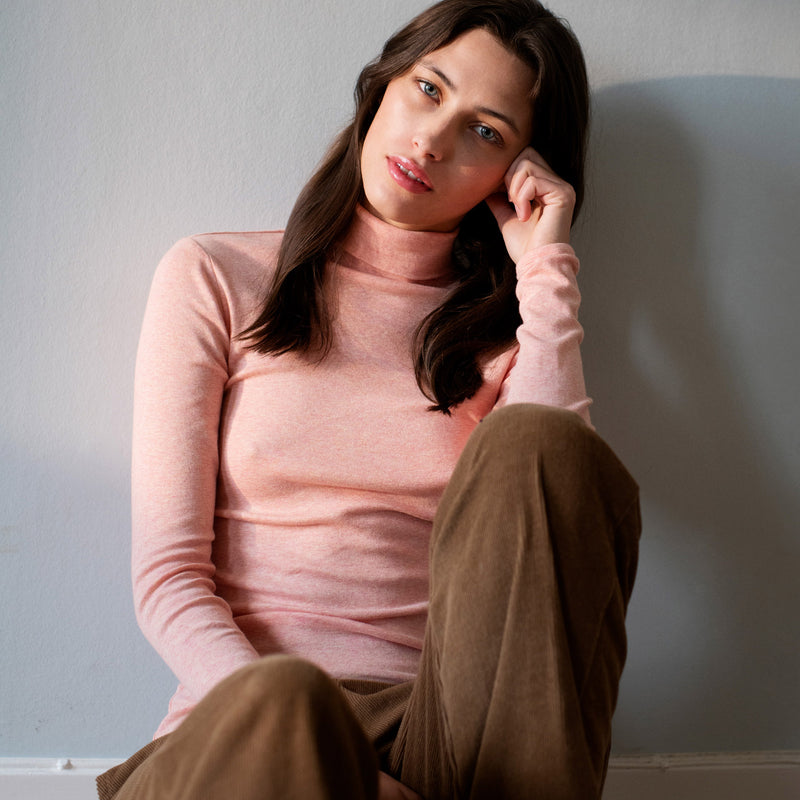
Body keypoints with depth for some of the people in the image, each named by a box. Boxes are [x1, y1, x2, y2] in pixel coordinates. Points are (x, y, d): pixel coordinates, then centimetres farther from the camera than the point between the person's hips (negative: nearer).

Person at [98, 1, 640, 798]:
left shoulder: (513, 323, 12)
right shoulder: (216, 279, 8)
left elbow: (551, 539, -9)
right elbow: (168, 578, -1)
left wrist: (544, 275, -4)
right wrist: (282, 717, -19)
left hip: (444, 722, 3)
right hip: (240, 724, -2)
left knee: (533, 445, -26)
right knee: (277, 702, -40)